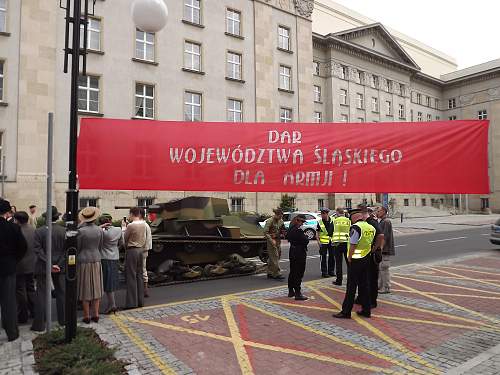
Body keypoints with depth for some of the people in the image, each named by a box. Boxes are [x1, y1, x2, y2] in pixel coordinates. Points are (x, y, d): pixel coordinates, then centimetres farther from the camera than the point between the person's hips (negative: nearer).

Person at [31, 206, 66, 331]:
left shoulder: (39, 231, -9)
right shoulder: (64, 231, -5)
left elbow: (38, 249, -13)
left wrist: (49, 264, -14)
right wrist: (59, 265, -1)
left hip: (43, 268, -2)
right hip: (61, 267, 2)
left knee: (41, 295, 6)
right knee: (61, 293, 13)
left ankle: (39, 324, 10)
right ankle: (63, 320, 22)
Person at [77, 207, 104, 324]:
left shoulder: (81, 231, -13)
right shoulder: (99, 230, -1)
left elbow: (77, 248, -7)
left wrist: (75, 259, 10)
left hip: (84, 261, -4)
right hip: (96, 261, 4)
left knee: (85, 289, 5)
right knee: (96, 288, 11)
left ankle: (87, 316, 11)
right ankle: (96, 314, 16)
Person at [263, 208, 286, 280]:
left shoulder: (280, 221, 7)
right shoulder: (270, 221, -13)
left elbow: (281, 231, 18)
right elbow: (265, 232, -16)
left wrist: (283, 232, -5)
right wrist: (271, 240, -20)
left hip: (278, 241, 7)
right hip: (271, 241, -7)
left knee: (272, 258, 12)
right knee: (275, 257, -8)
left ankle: (270, 273, 19)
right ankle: (277, 274, -6)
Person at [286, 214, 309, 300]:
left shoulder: (290, 229, 6)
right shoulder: (298, 231, -22)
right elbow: (306, 241, -22)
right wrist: (306, 236, -1)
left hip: (292, 253, 9)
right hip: (299, 254, -9)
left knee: (292, 272, 17)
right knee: (298, 274, -2)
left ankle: (291, 291, 27)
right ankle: (297, 293, 2)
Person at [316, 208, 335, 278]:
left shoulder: (332, 221, 2)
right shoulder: (320, 222, -1)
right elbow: (317, 232, 2)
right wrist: (318, 241, -8)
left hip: (331, 241, 2)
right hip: (323, 242, -2)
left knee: (332, 257, 10)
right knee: (324, 257, 1)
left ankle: (331, 271, 24)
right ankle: (324, 272, 10)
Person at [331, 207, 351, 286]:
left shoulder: (335, 221, -2)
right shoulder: (348, 221, 2)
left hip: (337, 243, -1)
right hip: (347, 243, 2)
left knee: (338, 262, 4)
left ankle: (339, 280, 7)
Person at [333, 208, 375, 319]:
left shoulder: (356, 227, -16)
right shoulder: (371, 227, 7)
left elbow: (353, 245, -17)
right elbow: (370, 243, 13)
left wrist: (349, 259, -9)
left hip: (355, 260, -7)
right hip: (366, 259, 7)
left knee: (351, 286, -2)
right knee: (364, 285, 14)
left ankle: (346, 312, 5)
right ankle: (366, 310, 20)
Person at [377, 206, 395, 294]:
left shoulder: (386, 221, -16)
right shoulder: (381, 221, 16)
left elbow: (385, 236, -22)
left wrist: (381, 247, -21)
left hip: (385, 249, -10)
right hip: (381, 249, 10)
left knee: (384, 268, -4)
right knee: (379, 268, 15)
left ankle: (386, 288, 4)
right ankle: (380, 286, 25)